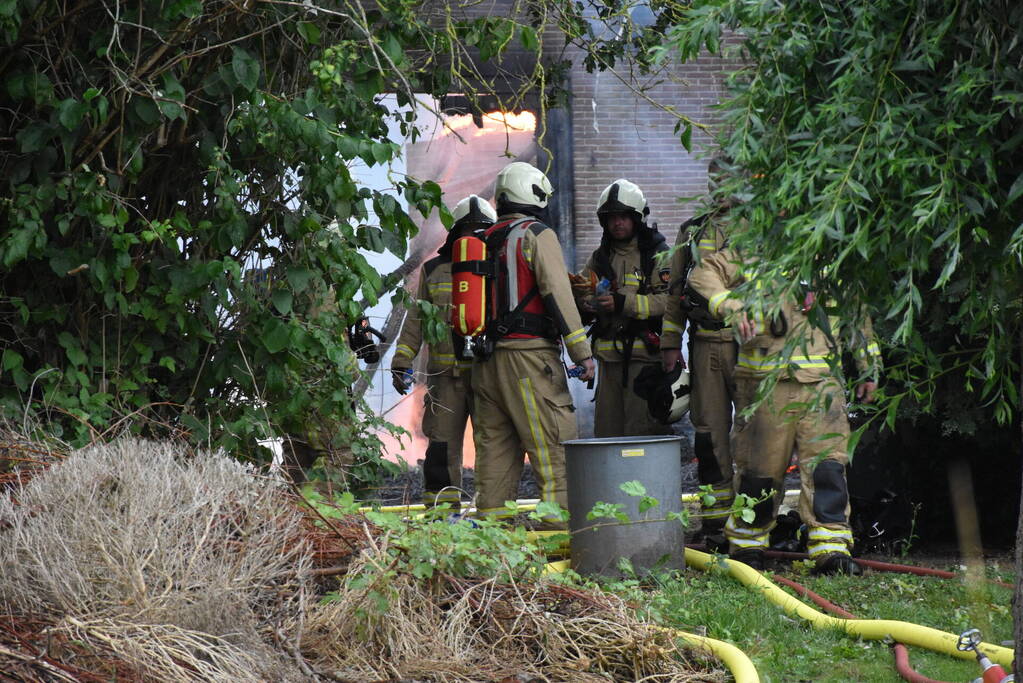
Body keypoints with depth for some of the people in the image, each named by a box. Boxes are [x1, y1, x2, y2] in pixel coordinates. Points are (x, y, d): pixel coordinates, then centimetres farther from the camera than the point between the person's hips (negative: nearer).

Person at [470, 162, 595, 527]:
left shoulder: (487, 240, 16)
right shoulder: (538, 236, -6)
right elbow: (557, 295, -12)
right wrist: (582, 352, -11)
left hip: (488, 356, 7)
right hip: (529, 352, -7)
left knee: (496, 442, 10)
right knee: (554, 442, -7)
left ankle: (491, 515, 10)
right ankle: (560, 516, -12)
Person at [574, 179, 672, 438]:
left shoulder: (656, 254, -1)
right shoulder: (600, 257, 18)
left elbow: (668, 300, -14)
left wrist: (623, 302, -22)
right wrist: (585, 302, -5)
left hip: (644, 354, -6)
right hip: (608, 356, 6)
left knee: (642, 428, -11)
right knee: (607, 431, 6)